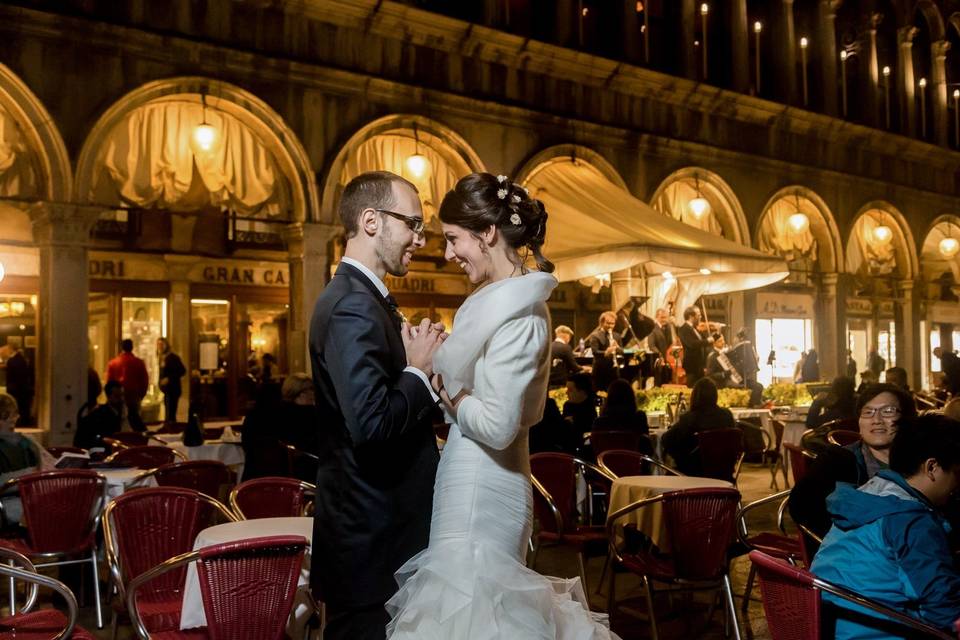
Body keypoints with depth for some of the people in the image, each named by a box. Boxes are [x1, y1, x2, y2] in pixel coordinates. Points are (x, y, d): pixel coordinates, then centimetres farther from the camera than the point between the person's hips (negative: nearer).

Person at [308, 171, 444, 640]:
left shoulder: (363, 297, 11)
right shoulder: (354, 305, -21)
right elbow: (370, 422, -31)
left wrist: (420, 363, -1)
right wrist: (419, 370, -16)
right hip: (372, 538, -10)